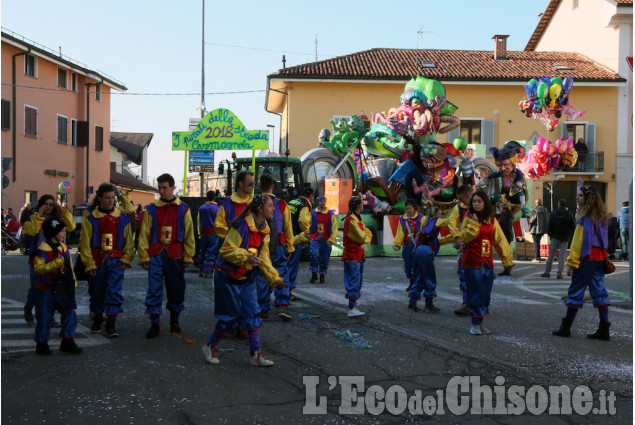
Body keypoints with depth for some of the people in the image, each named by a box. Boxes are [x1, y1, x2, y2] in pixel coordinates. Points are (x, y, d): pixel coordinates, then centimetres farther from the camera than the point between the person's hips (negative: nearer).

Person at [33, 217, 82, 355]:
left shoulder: (63, 247, 9)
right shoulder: (43, 249, -14)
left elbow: (69, 267, 18)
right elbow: (38, 268, -22)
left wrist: (72, 282, 15)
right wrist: (56, 263, -29)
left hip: (62, 289, 7)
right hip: (45, 290, -6)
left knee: (70, 314, 2)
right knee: (45, 317, 2)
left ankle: (67, 342, 11)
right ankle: (41, 344, 16)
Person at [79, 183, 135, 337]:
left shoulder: (122, 218, 5)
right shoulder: (90, 219, 0)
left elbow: (129, 241, 9)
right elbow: (85, 243, 0)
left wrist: (126, 259, -1)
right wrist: (89, 264, -5)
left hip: (115, 261, 0)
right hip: (97, 262, 0)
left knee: (114, 292, -9)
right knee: (97, 293, 11)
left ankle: (110, 325, -6)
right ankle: (97, 320, 32)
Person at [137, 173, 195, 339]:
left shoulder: (183, 209, 5)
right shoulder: (152, 209, 4)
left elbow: (189, 234, 7)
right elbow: (144, 234, 4)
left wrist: (188, 256, 4)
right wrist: (144, 257, -1)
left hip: (175, 256, 1)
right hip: (155, 256, -1)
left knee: (176, 289, 8)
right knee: (154, 289, -5)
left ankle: (174, 321, 25)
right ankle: (155, 324, 1)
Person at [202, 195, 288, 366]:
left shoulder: (264, 230, 5)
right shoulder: (243, 225, -21)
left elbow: (263, 258, 7)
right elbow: (226, 249, -21)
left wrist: (275, 278, -1)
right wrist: (245, 256, -35)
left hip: (247, 279, 8)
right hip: (228, 277, -8)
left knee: (253, 313, 2)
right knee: (230, 315, 0)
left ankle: (255, 354, 9)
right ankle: (210, 347, 22)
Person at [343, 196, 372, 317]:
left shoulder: (357, 219, 17)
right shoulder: (350, 220, -17)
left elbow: (368, 233, 15)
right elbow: (362, 238, -19)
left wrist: (366, 236, -5)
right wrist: (366, 237, 1)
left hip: (359, 255, 10)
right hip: (352, 256, -10)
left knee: (357, 281, 13)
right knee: (353, 281, -11)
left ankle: (354, 306, 19)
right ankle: (352, 309, -11)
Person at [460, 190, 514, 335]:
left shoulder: (492, 221, 9)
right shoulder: (468, 218, 0)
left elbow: (500, 240, 8)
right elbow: (464, 237, -13)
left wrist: (507, 260, 6)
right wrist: (474, 223, -19)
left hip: (487, 263, 4)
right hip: (473, 263, -4)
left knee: (485, 294, 7)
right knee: (476, 293, -4)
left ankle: (480, 323, 18)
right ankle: (475, 325, 4)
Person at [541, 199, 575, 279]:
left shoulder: (553, 213, -3)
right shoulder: (570, 215, -1)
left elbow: (549, 225, -3)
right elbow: (573, 227, 2)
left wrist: (550, 234, 9)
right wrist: (568, 235, 15)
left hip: (554, 237, 0)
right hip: (565, 238, 0)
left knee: (551, 255, 5)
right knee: (562, 256, 2)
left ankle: (547, 272, 5)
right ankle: (559, 273, -1)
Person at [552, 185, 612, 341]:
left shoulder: (585, 217, -13)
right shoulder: (601, 216, 12)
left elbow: (578, 241, -15)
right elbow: (604, 239, 16)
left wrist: (572, 263, -12)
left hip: (587, 258, -8)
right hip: (600, 257, 8)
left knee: (576, 291, -1)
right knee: (599, 291, 8)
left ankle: (566, 327, 5)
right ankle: (604, 329, 5)